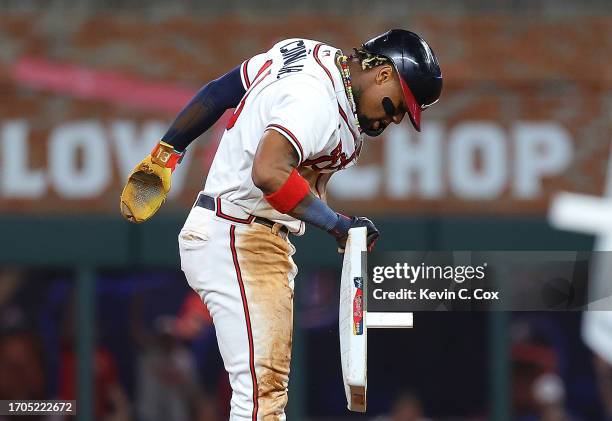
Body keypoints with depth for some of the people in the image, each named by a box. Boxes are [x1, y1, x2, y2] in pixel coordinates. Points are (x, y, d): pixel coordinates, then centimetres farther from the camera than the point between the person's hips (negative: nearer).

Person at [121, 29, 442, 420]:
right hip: (235, 241, -11)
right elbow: (268, 172, -35)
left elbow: (219, 91, 17)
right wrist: (336, 223, -27)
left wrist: (167, 152, 24)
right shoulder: (319, 101, -21)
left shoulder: (308, 52, 9)